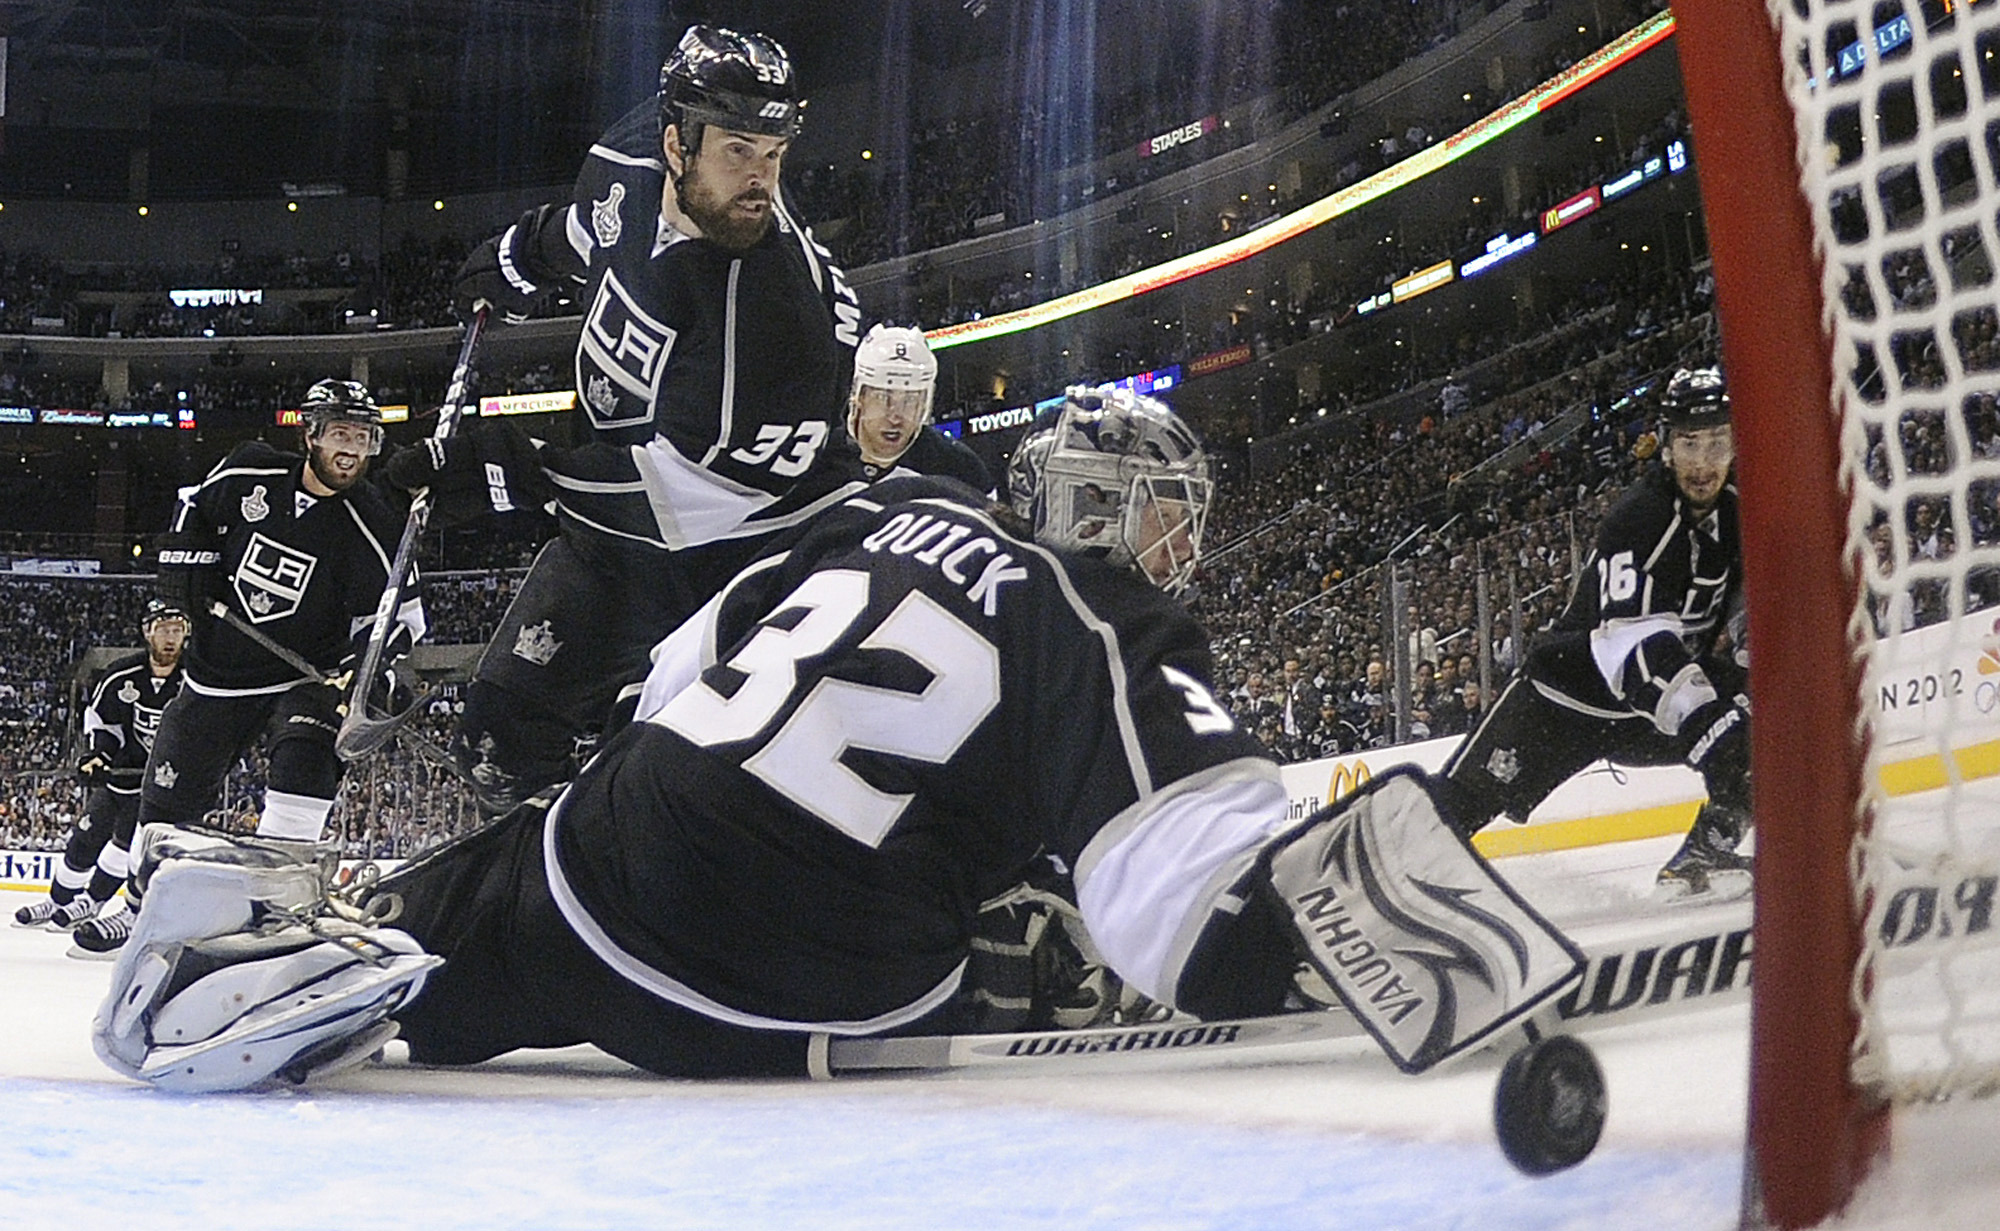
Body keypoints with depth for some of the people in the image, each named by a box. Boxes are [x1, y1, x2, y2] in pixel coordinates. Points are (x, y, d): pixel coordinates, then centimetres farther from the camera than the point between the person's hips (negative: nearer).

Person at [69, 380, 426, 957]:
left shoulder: (372, 528, -14)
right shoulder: (248, 474, -8)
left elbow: (397, 613, -8)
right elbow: (195, 505, 13)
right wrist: (184, 559, -1)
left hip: (306, 674, -3)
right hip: (219, 671, 3)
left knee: (306, 758, -31)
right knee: (169, 796, 9)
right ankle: (138, 909, 32)